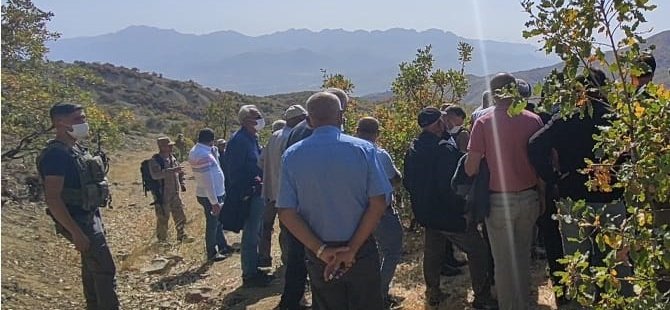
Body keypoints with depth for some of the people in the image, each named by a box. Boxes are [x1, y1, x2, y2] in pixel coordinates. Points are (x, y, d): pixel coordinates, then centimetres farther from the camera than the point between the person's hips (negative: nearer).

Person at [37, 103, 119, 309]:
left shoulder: (76, 149, 10)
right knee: (105, 269, -9)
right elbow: (53, 198, -24)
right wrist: (76, 232, -25)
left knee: (92, 267, 18)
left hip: (90, 217, 10)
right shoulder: (56, 154, -20)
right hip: (78, 221, -10)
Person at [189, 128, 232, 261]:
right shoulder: (204, 155, -26)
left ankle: (223, 246, 36)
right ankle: (211, 253, 19)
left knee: (217, 222, 22)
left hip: (215, 194, 10)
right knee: (212, 224, 5)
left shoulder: (196, 150, 5)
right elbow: (208, 181, -27)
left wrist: (214, 152, -2)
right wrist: (214, 202, -24)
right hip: (211, 196, -10)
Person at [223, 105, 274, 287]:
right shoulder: (239, 140, -16)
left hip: (257, 194, 10)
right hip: (248, 196, -10)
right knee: (250, 236, -1)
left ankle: (253, 271, 28)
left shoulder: (252, 138, 14)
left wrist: (261, 181, 9)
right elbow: (234, 172, -21)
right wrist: (245, 193, -19)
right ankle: (249, 275, 9)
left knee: (254, 234, 17)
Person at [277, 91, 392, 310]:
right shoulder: (363, 149, -10)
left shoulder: (292, 156, -6)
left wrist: (320, 250, -8)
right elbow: (378, 205, -12)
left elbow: (286, 213, -8)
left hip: (319, 256, 2)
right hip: (361, 251, -1)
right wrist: (352, 249, -10)